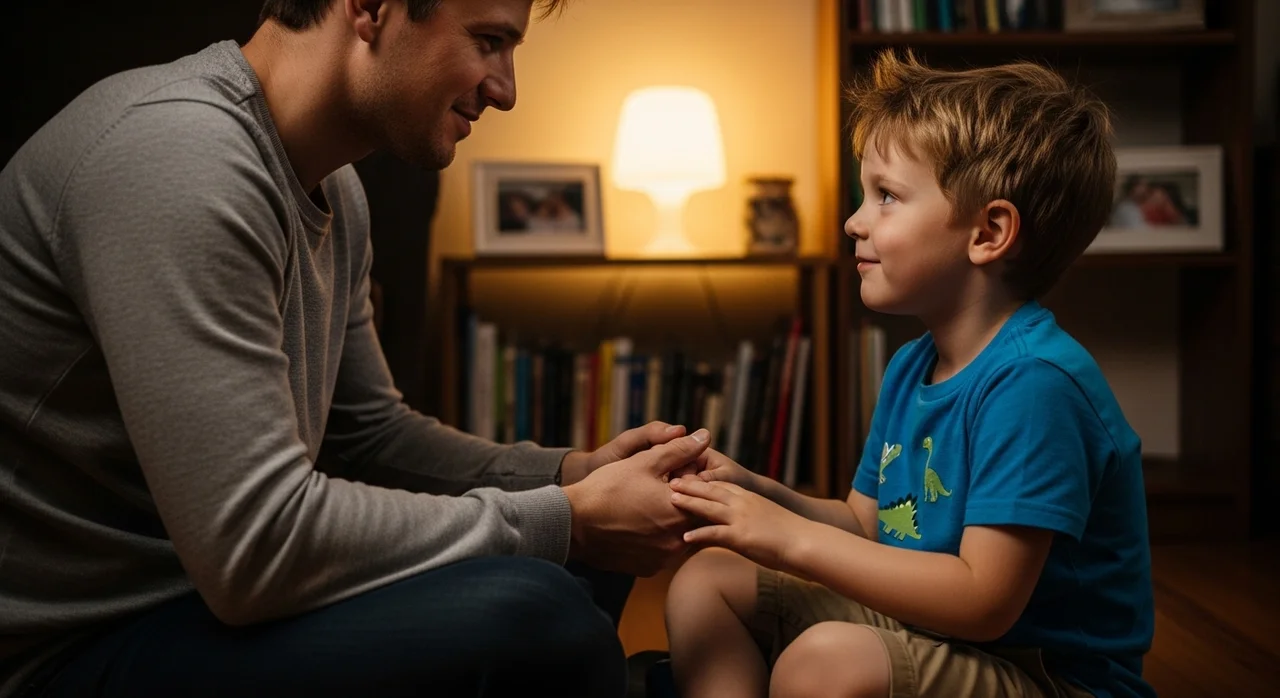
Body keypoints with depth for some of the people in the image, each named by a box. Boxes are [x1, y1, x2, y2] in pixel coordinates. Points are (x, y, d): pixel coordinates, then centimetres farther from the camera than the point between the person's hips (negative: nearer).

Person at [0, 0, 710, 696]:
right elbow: (259, 548, -28)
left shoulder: (331, 187, 6)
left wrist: (571, 474, 1)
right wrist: (563, 521, -18)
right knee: (540, 618, -26)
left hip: (205, 590, 9)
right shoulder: (176, 155, -24)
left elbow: (367, 431, 15)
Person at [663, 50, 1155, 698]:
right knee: (706, 580, 6)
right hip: (925, 629, 9)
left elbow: (984, 601, -27)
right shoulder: (911, 367, 7)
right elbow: (865, 523, 14)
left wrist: (793, 538, -23)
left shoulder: (1033, 381, -24)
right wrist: (756, 495, -5)